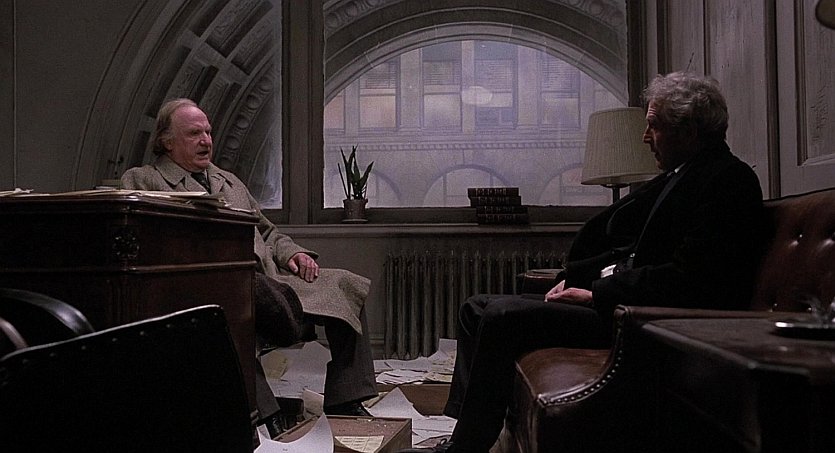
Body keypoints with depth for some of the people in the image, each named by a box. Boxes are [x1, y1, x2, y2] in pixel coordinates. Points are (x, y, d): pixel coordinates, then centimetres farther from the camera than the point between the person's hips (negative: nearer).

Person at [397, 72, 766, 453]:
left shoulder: (730, 180, -10)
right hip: (619, 300, 10)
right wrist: (574, 277, 5)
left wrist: (598, 293, -16)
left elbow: (687, 280, -20)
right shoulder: (675, 177, 19)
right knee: (476, 308, 6)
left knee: (501, 317, -22)